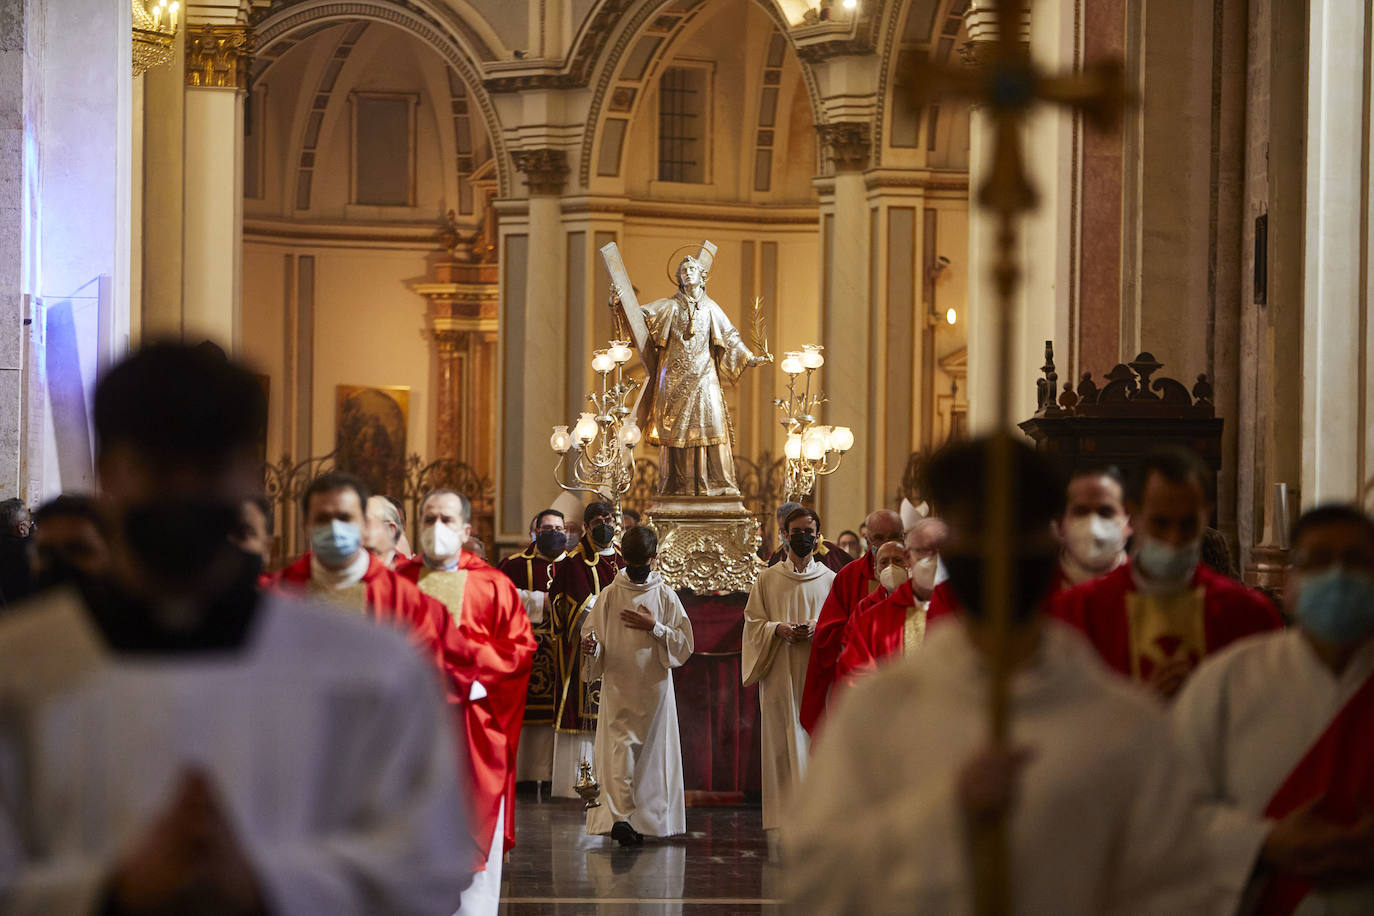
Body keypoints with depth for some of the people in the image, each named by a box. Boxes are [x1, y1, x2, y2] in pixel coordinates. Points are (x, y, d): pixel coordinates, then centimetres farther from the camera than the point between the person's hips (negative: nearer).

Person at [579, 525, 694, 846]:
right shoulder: (609, 595, 2)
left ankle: (646, 820, 5)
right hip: (617, 688, -1)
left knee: (651, 753, 3)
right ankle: (622, 816, -10)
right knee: (620, 750, -5)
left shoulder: (665, 596, 2)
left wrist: (654, 628, -14)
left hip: (654, 689, 1)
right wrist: (591, 647, -19)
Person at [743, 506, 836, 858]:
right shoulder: (767, 580, 10)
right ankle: (782, 828, -6)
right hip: (780, 678, 0)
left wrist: (818, 630, -11)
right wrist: (779, 629, -13)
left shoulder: (831, 580, 11)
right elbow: (753, 623, 7)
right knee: (782, 747, -5)